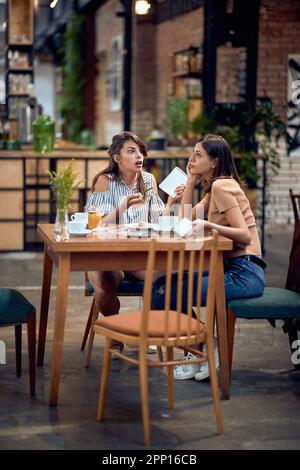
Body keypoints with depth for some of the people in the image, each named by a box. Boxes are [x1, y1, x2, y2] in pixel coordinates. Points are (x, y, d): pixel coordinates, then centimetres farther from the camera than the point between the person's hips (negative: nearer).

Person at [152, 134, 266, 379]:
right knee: (163, 284, 9)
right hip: (231, 267, 10)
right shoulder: (215, 188, 19)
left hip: (243, 273, -10)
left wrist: (210, 225, -32)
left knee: (165, 295, -17)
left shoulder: (222, 186, -11)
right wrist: (191, 179, 15)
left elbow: (245, 235, -19)